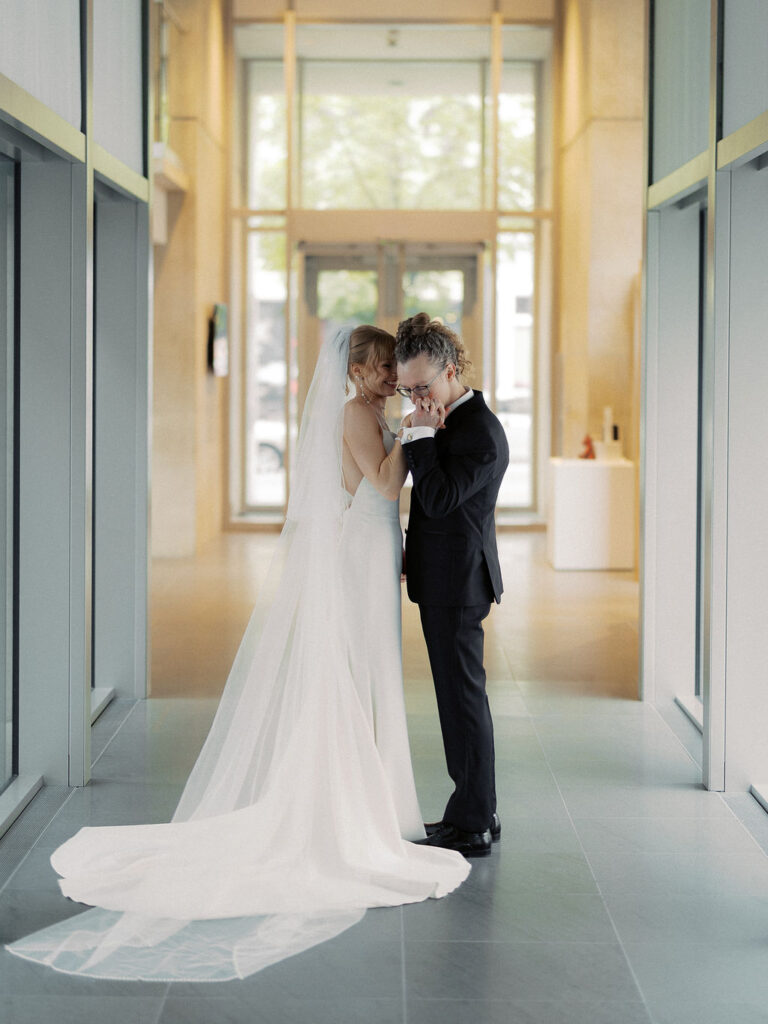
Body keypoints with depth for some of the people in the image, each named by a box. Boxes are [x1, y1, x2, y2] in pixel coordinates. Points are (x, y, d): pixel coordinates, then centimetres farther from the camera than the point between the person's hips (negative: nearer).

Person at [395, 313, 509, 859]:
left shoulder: (481, 432, -19)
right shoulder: (449, 420, 12)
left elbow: (439, 498, -25)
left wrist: (421, 435, -20)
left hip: (457, 583, -10)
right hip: (445, 579, 10)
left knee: (463, 697, -4)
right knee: (460, 696, 15)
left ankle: (473, 825, 4)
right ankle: (475, 810, 24)